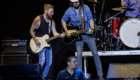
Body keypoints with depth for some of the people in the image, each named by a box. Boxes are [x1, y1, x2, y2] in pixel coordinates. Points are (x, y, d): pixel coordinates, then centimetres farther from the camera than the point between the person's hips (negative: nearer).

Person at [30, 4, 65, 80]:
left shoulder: (52, 21, 8)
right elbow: (31, 30, -5)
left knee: (49, 63, 5)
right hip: (40, 44, -6)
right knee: (42, 61, -19)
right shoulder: (38, 19, -9)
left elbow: (54, 33, 2)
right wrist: (36, 40, -17)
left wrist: (60, 35, -19)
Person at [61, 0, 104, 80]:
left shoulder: (86, 8, -8)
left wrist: (92, 28, -28)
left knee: (95, 53, 0)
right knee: (79, 55, -1)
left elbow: (90, 19, -9)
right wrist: (67, 31, 1)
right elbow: (63, 20, 10)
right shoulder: (69, 11, -4)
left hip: (88, 34, -1)